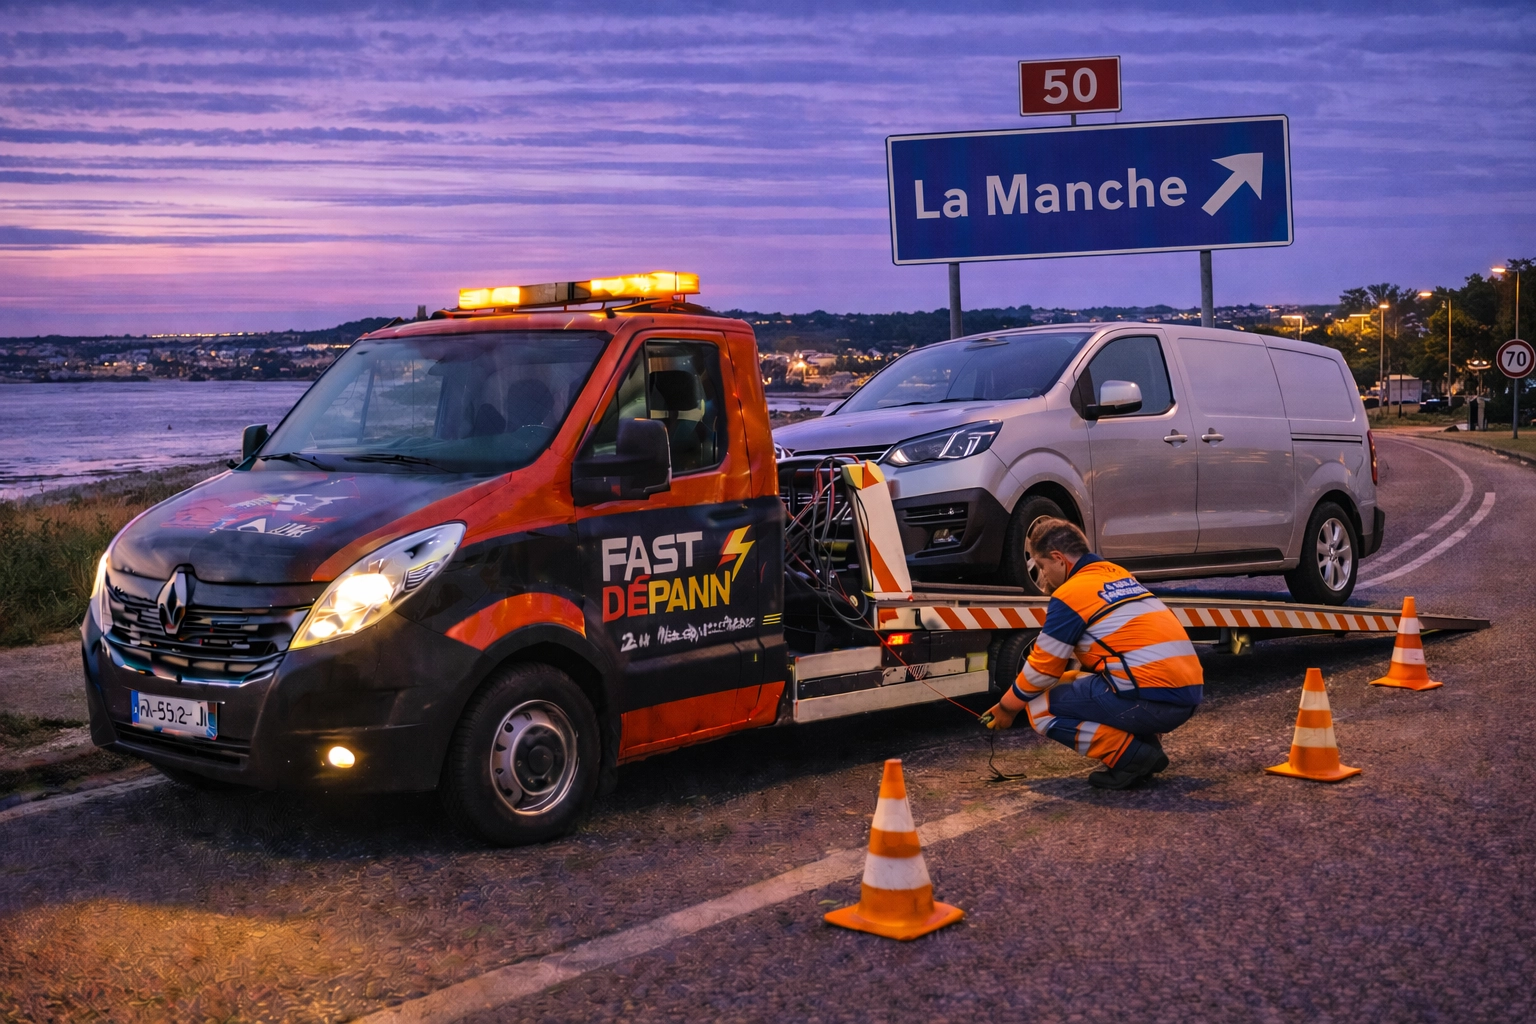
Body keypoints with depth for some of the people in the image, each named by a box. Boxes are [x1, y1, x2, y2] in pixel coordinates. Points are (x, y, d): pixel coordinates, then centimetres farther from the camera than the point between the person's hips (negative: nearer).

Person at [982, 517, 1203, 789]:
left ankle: (1130, 755, -6)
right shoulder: (1119, 575, 19)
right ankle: (1147, 743, 13)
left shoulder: (1071, 593, -5)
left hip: (1149, 700, -9)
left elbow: (1043, 670, 0)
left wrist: (1006, 707, 15)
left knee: (1040, 708, 3)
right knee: (1072, 686, 28)